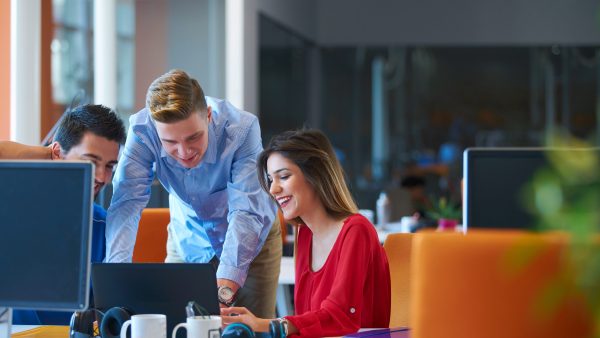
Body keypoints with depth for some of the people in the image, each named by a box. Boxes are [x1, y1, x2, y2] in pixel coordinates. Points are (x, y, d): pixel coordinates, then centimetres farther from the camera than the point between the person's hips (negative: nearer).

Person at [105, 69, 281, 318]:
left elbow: (249, 213, -40)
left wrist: (223, 291, -53)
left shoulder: (241, 128, -34)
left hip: (251, 239, -2)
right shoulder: (141, 131, -28)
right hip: (188, 239, 2)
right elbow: (126, 204, -34)